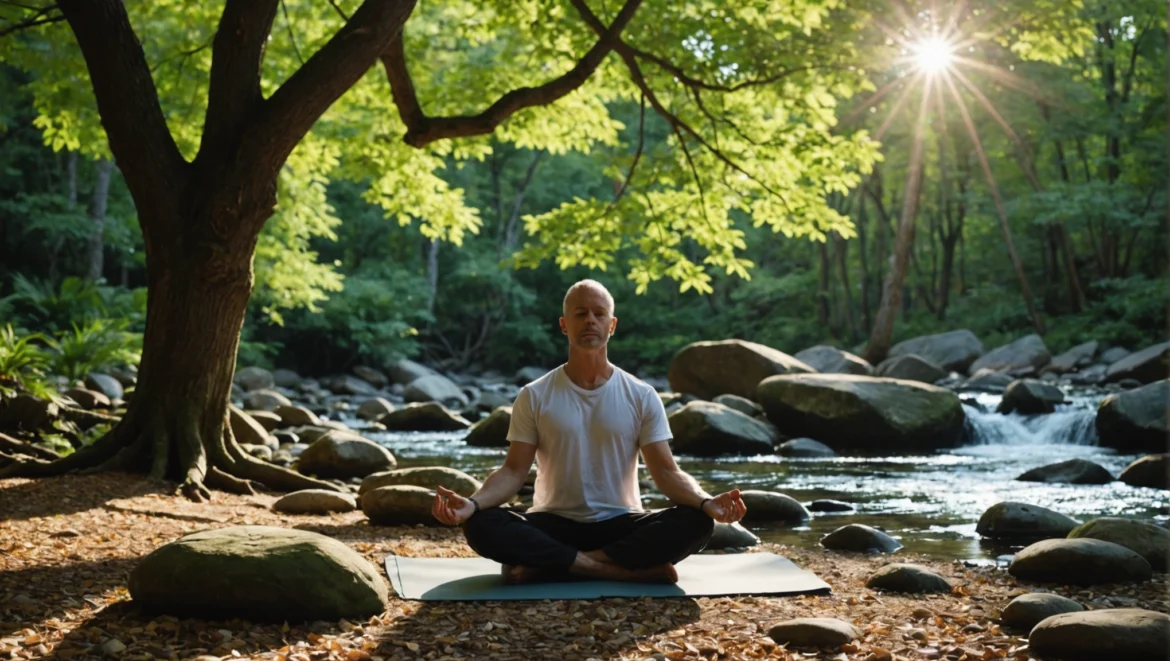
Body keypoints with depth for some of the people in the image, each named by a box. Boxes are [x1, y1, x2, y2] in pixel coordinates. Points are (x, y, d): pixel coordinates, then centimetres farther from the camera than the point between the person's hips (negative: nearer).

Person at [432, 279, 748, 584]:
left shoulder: (641, 396, 1)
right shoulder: (534, 397, 0)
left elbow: (666, 471, -4)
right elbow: (514, 470, -5)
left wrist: (705, 501, -25)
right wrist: (472, 503, -26)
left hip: (621, 525, 1)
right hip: (554, 524, -1)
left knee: (696, 523, -28)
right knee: (481, 526, -30)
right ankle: (627, 570, -29)